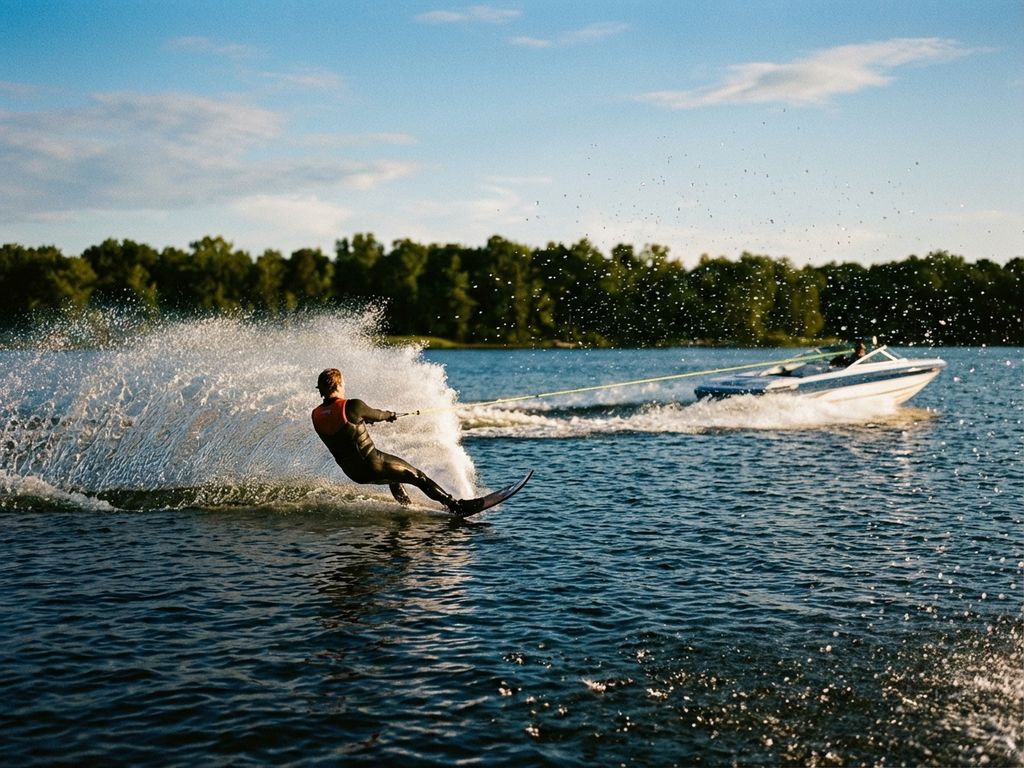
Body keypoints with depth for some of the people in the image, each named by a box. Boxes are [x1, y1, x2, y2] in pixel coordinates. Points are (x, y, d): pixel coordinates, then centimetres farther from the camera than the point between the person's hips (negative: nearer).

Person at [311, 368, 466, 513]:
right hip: (372, 463, -7)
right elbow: (376, 415, 0)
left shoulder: (316, 415, -1)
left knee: (394, 478, 33)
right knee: (418, 477, 7)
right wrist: (390, 415, 23)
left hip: (353, 473, 7)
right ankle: (454, 505, 7)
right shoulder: (352, 406, -19)